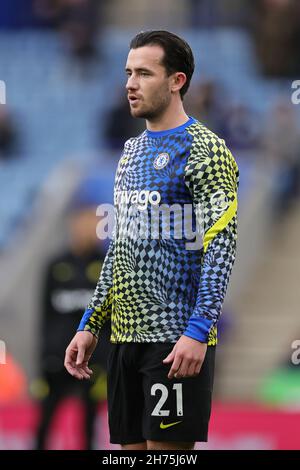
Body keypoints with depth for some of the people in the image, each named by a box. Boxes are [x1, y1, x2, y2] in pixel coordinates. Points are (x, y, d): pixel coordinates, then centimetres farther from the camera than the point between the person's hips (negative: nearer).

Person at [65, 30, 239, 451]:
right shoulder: (132, 151, 17)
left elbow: (221, 244, -16)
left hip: (177, 340, -8)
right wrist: (90, 325, 17)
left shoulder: (204, 149, -9)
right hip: (126, 336, 8)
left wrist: (198, 331, -24)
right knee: (132, 446, 8)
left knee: (167, 449, -8)